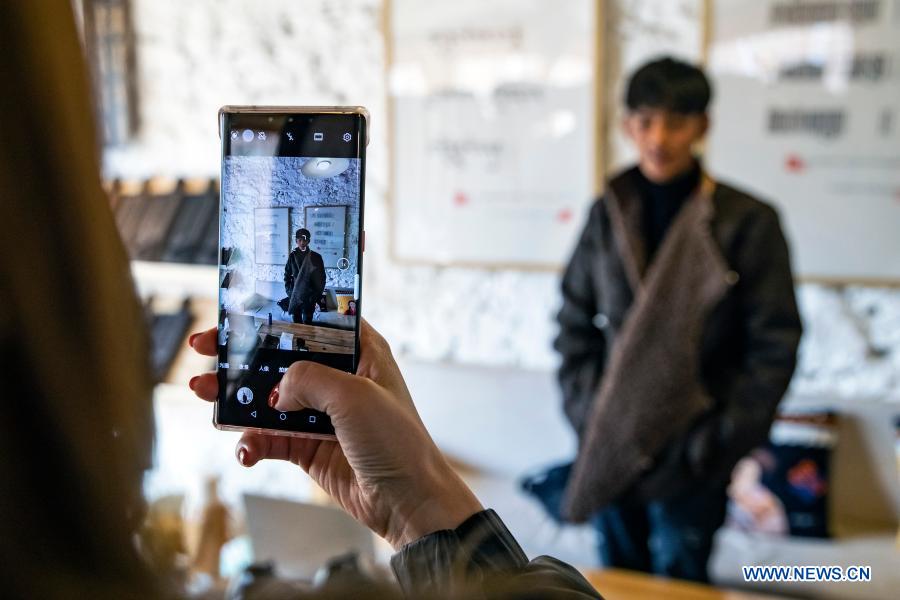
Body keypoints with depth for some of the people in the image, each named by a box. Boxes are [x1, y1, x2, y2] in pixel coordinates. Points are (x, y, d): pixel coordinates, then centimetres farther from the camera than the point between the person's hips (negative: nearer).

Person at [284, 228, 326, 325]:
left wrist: (316, 295, -7)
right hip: (295, 295, 2)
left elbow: (321, 278, -2)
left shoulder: (316, 257, -6)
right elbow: (287, 274, 9)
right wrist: (289, 291, 0)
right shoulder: (292, 255, 0)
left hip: (309, 296, -2)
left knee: (307, 323, -1)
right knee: (296, 322, 9)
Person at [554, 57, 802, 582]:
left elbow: (774, 345, -8)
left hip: (688, 459, -3)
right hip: (610, 448, 3)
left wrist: (720, 440, -11)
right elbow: (575, 321, 8)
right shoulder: (609, 214, 1)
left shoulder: (748, 221, -9)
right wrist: (586, 412, 0)